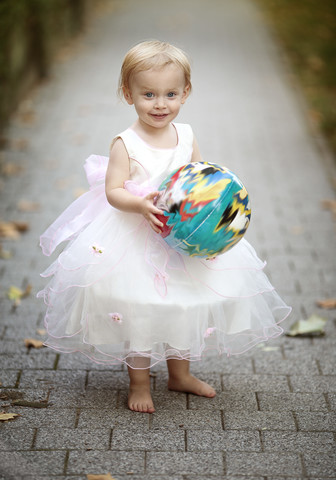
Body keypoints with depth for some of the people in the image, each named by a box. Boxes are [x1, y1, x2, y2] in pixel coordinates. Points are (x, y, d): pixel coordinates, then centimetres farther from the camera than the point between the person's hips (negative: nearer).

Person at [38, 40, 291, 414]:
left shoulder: (186, 136, 1)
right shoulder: (125, 144, -13)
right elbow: (113, 191, -16)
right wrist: (140, 205, -34)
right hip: (134, 239, -5)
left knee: (185, 307, 15)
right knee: (138, 311, 1)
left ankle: (180, 373, 36)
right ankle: (139, 382, 21)